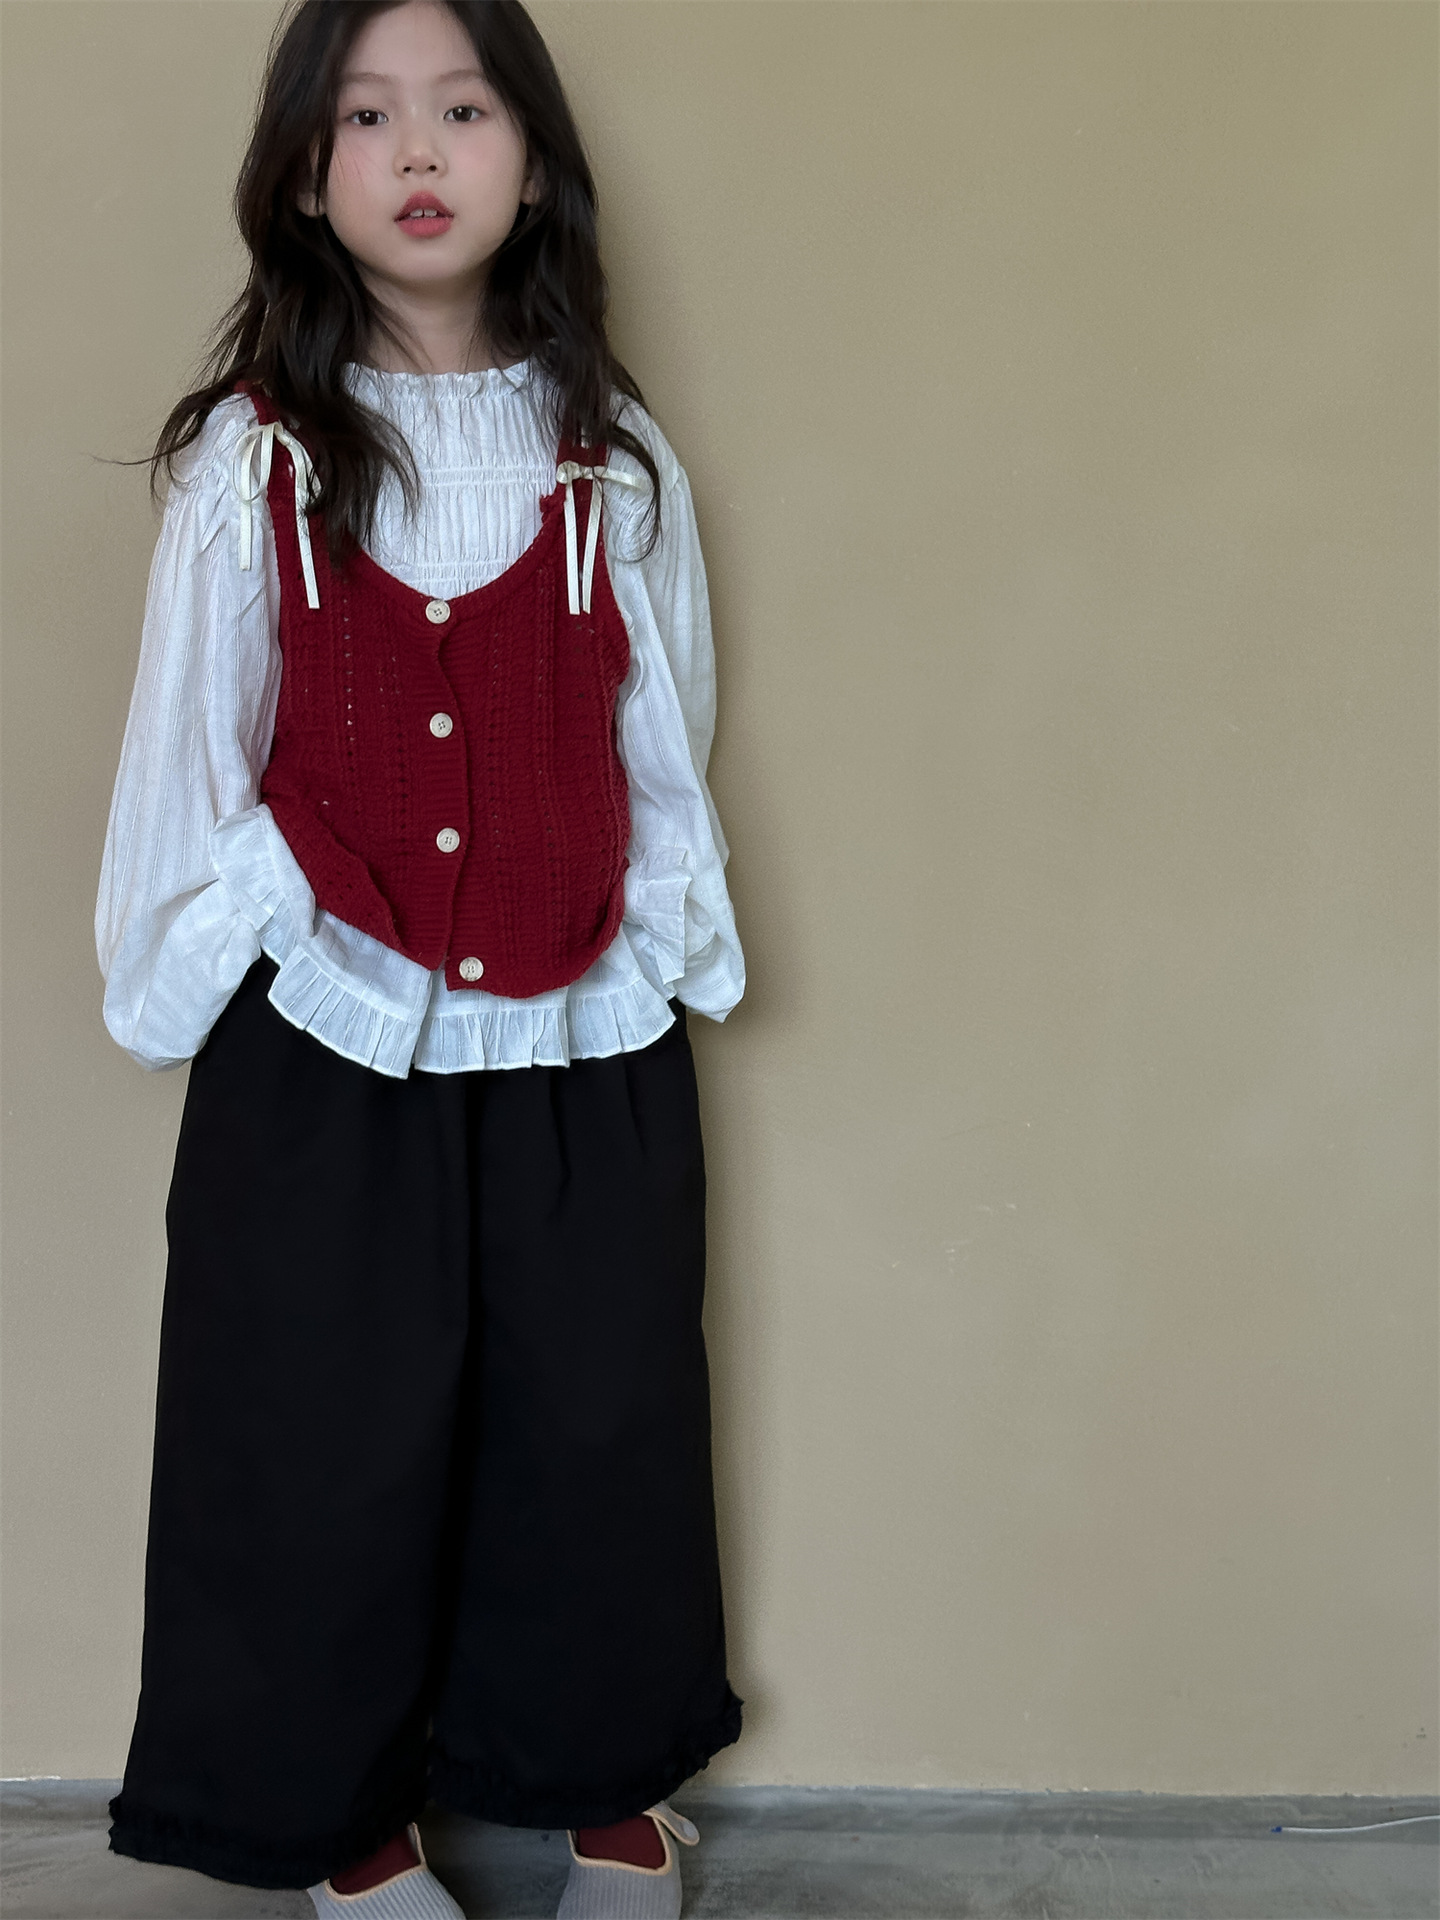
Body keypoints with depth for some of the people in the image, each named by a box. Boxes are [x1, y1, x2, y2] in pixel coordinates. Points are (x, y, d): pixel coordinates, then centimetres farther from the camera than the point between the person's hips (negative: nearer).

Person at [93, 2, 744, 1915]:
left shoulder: (614, 456, 2)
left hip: (585, 1042, 2)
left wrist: (667, 943, 4)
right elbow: (192, 751, 2)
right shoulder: (252, 458, -3)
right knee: (331, 1447, 10)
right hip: (326, 1045, -1)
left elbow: (664, 738, 7)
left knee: (597, 1427, 13)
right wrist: (191, 962, 2)